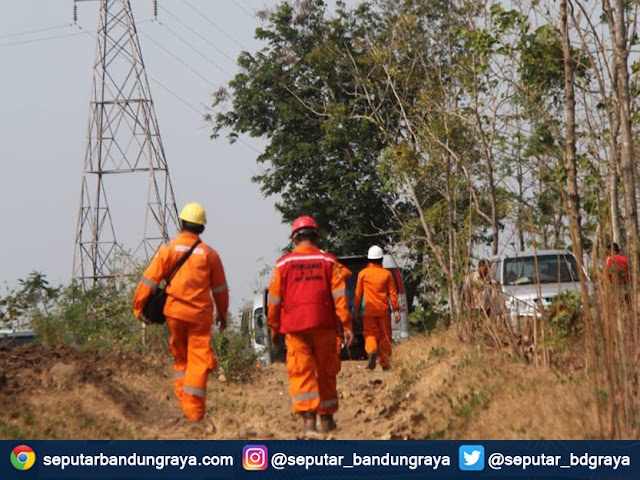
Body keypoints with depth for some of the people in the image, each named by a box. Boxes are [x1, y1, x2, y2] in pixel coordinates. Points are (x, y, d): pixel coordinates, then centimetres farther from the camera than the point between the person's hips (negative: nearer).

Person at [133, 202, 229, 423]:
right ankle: (194, 410, -5)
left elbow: (149, 280, -6)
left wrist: (138, 306, 1)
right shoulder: (209, 254, 1)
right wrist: (222, 313, 24)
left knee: (180, 356, 19)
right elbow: (220, 289, 11)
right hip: (201, 314, -1)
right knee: (199, 359, 0)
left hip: (175, 312, 1)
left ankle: (182, 396, 17)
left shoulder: (169, 249, -2)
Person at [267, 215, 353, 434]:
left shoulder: (284, 263, 4)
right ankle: (326, 418, 21)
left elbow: (274, 299, 6)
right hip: (323, 324, 1)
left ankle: (308, 417, -18)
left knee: (301, 372, -3)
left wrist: (274, 328, 17)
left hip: (295, 325, -1)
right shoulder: (328, 261, 4)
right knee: (326, 371, 13)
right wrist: (347, 325, -3)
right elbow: (339, 295, -3)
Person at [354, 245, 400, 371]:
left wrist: (356, 310, 12)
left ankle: (372, 351, -28)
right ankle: (385, 363, 12)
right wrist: (396, 310, 4)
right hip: (384, 310, 1)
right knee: (385, 336, 9)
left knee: (370, 333, 3)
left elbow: (358, 294, 3)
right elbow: (393, 293, 0)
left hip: (369, 310, -1)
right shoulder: (387, 274, 0)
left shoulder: (363, 274, -1)